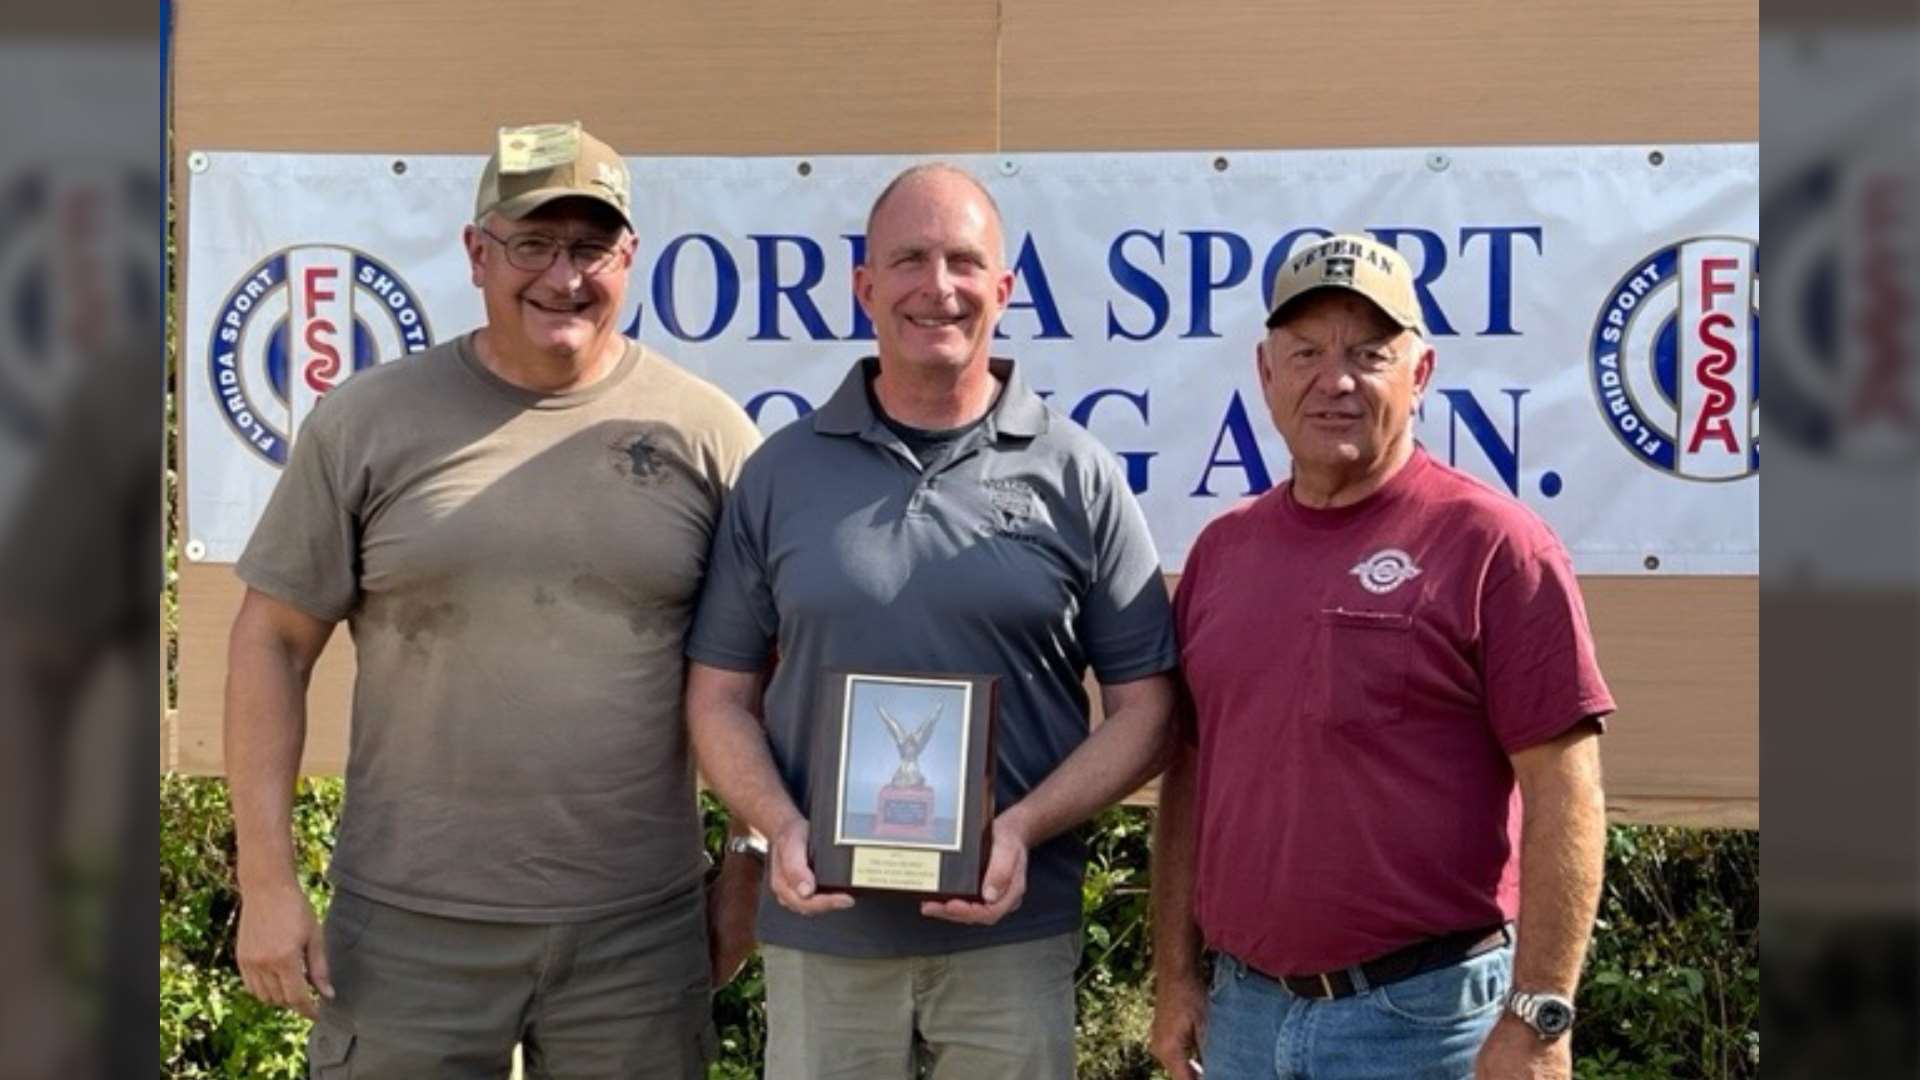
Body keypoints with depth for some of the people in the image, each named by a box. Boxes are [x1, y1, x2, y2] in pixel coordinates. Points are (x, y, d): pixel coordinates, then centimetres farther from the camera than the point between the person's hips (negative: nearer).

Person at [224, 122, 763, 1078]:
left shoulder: (705, 431, 1)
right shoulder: (367, 421, 1)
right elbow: (274, 643, 2)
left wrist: (752, 870, 5)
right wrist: (267, 880, -3)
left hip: (641, 931, 1)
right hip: (407, 926, 0)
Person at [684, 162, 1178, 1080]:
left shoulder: (1077, 476, 1)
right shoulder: (783, 471, 5)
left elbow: (1144, 709, 1)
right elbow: (720, 695, 7)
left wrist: (1022, 829, -13)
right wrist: (781, 828, -11)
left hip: (1013, 930, -1)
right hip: (821, 932, 1)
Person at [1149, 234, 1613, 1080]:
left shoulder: (1493, 545, -8)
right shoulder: (1221, 548, 8)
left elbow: (1564, 796, -12)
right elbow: (1190, 773, 12)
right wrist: (1175, 976, 9)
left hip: (1425, 1012, -5)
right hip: (1243, 1008, 5)